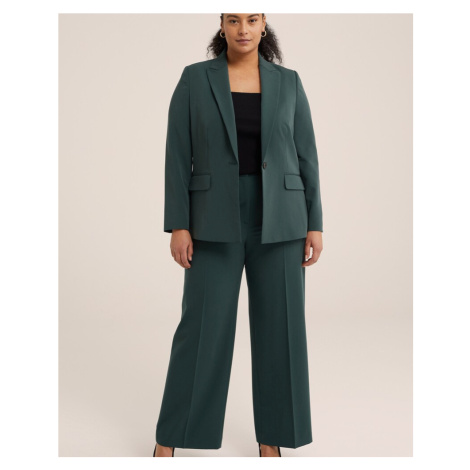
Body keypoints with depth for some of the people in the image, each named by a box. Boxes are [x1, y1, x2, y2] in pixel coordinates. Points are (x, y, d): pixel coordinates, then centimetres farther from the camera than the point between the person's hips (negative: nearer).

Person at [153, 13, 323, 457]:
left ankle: (270, 438, 18)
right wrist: (178, 226, -8)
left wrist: (314, 225, 0)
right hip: (217, 221, -1)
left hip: (278, 221, 2)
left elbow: (305, 157, 5)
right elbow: (178, 157, -1)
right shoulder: (194, 78, 1)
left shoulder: (288, 82, 6)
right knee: (202, 329, -2)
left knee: (279, 327, 2)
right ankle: (168, 438, 14)